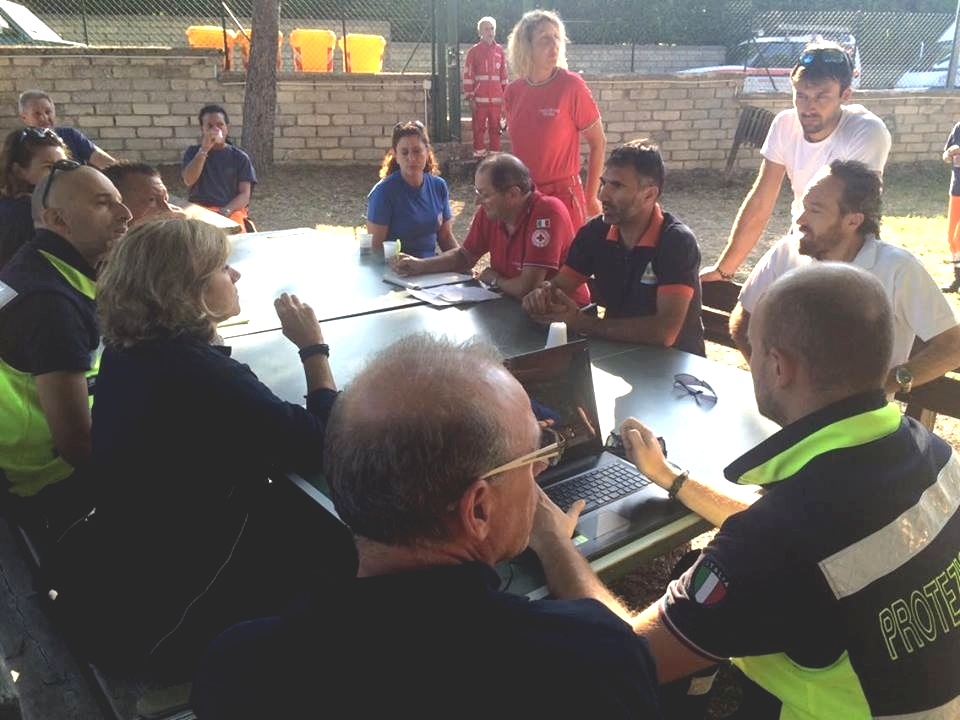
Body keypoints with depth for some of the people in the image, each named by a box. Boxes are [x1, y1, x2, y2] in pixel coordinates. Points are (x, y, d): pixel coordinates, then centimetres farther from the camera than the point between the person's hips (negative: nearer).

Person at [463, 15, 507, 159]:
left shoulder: (499, 50, 10)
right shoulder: (473, 51, 0)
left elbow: (503, 74, 13)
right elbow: (468, 76, -4)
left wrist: (505, 96, 9)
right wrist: (470, 98, -9)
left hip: (496, 98, 3)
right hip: (479, 98, -3)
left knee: (495, 128, 7)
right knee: (479, 128, 1)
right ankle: (479, 154, 7)